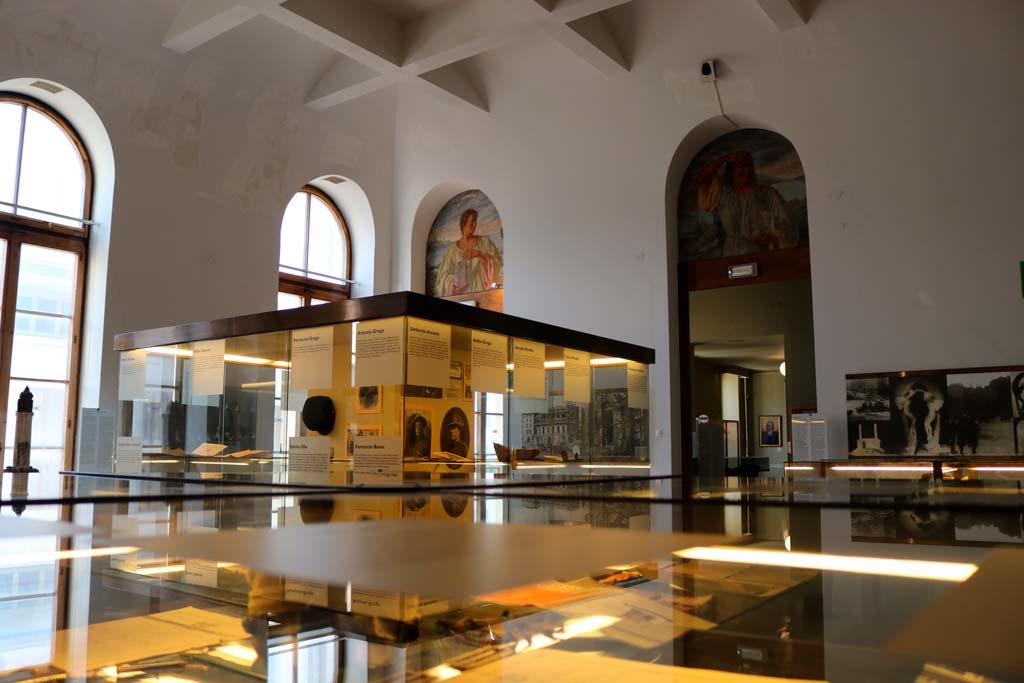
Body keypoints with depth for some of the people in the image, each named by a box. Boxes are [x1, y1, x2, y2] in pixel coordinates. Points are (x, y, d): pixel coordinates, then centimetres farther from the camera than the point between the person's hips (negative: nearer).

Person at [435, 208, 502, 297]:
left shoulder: (484, 242, 5)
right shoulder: (453, 248, 9)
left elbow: (497, 262, -7)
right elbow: (445, 274, 5)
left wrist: (480, 254, -21)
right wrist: (453, 285, -14)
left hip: (480, 292, -1)